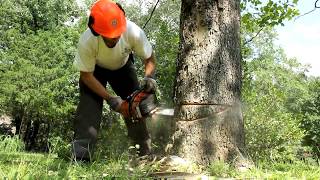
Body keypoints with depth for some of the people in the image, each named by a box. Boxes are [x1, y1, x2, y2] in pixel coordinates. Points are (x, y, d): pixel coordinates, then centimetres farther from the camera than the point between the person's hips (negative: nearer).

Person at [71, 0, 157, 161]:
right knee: (89, 107, -19)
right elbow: (86, 75, -26)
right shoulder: (86, 41, -40)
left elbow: (149, 58, -19)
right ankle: (81, 158, -18)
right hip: (94, 69, -1)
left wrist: (148, 77, -39)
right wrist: (109, 98, -32)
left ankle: (145, 153, 7)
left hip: (122, 66, 2)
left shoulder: (134, 32, -37)